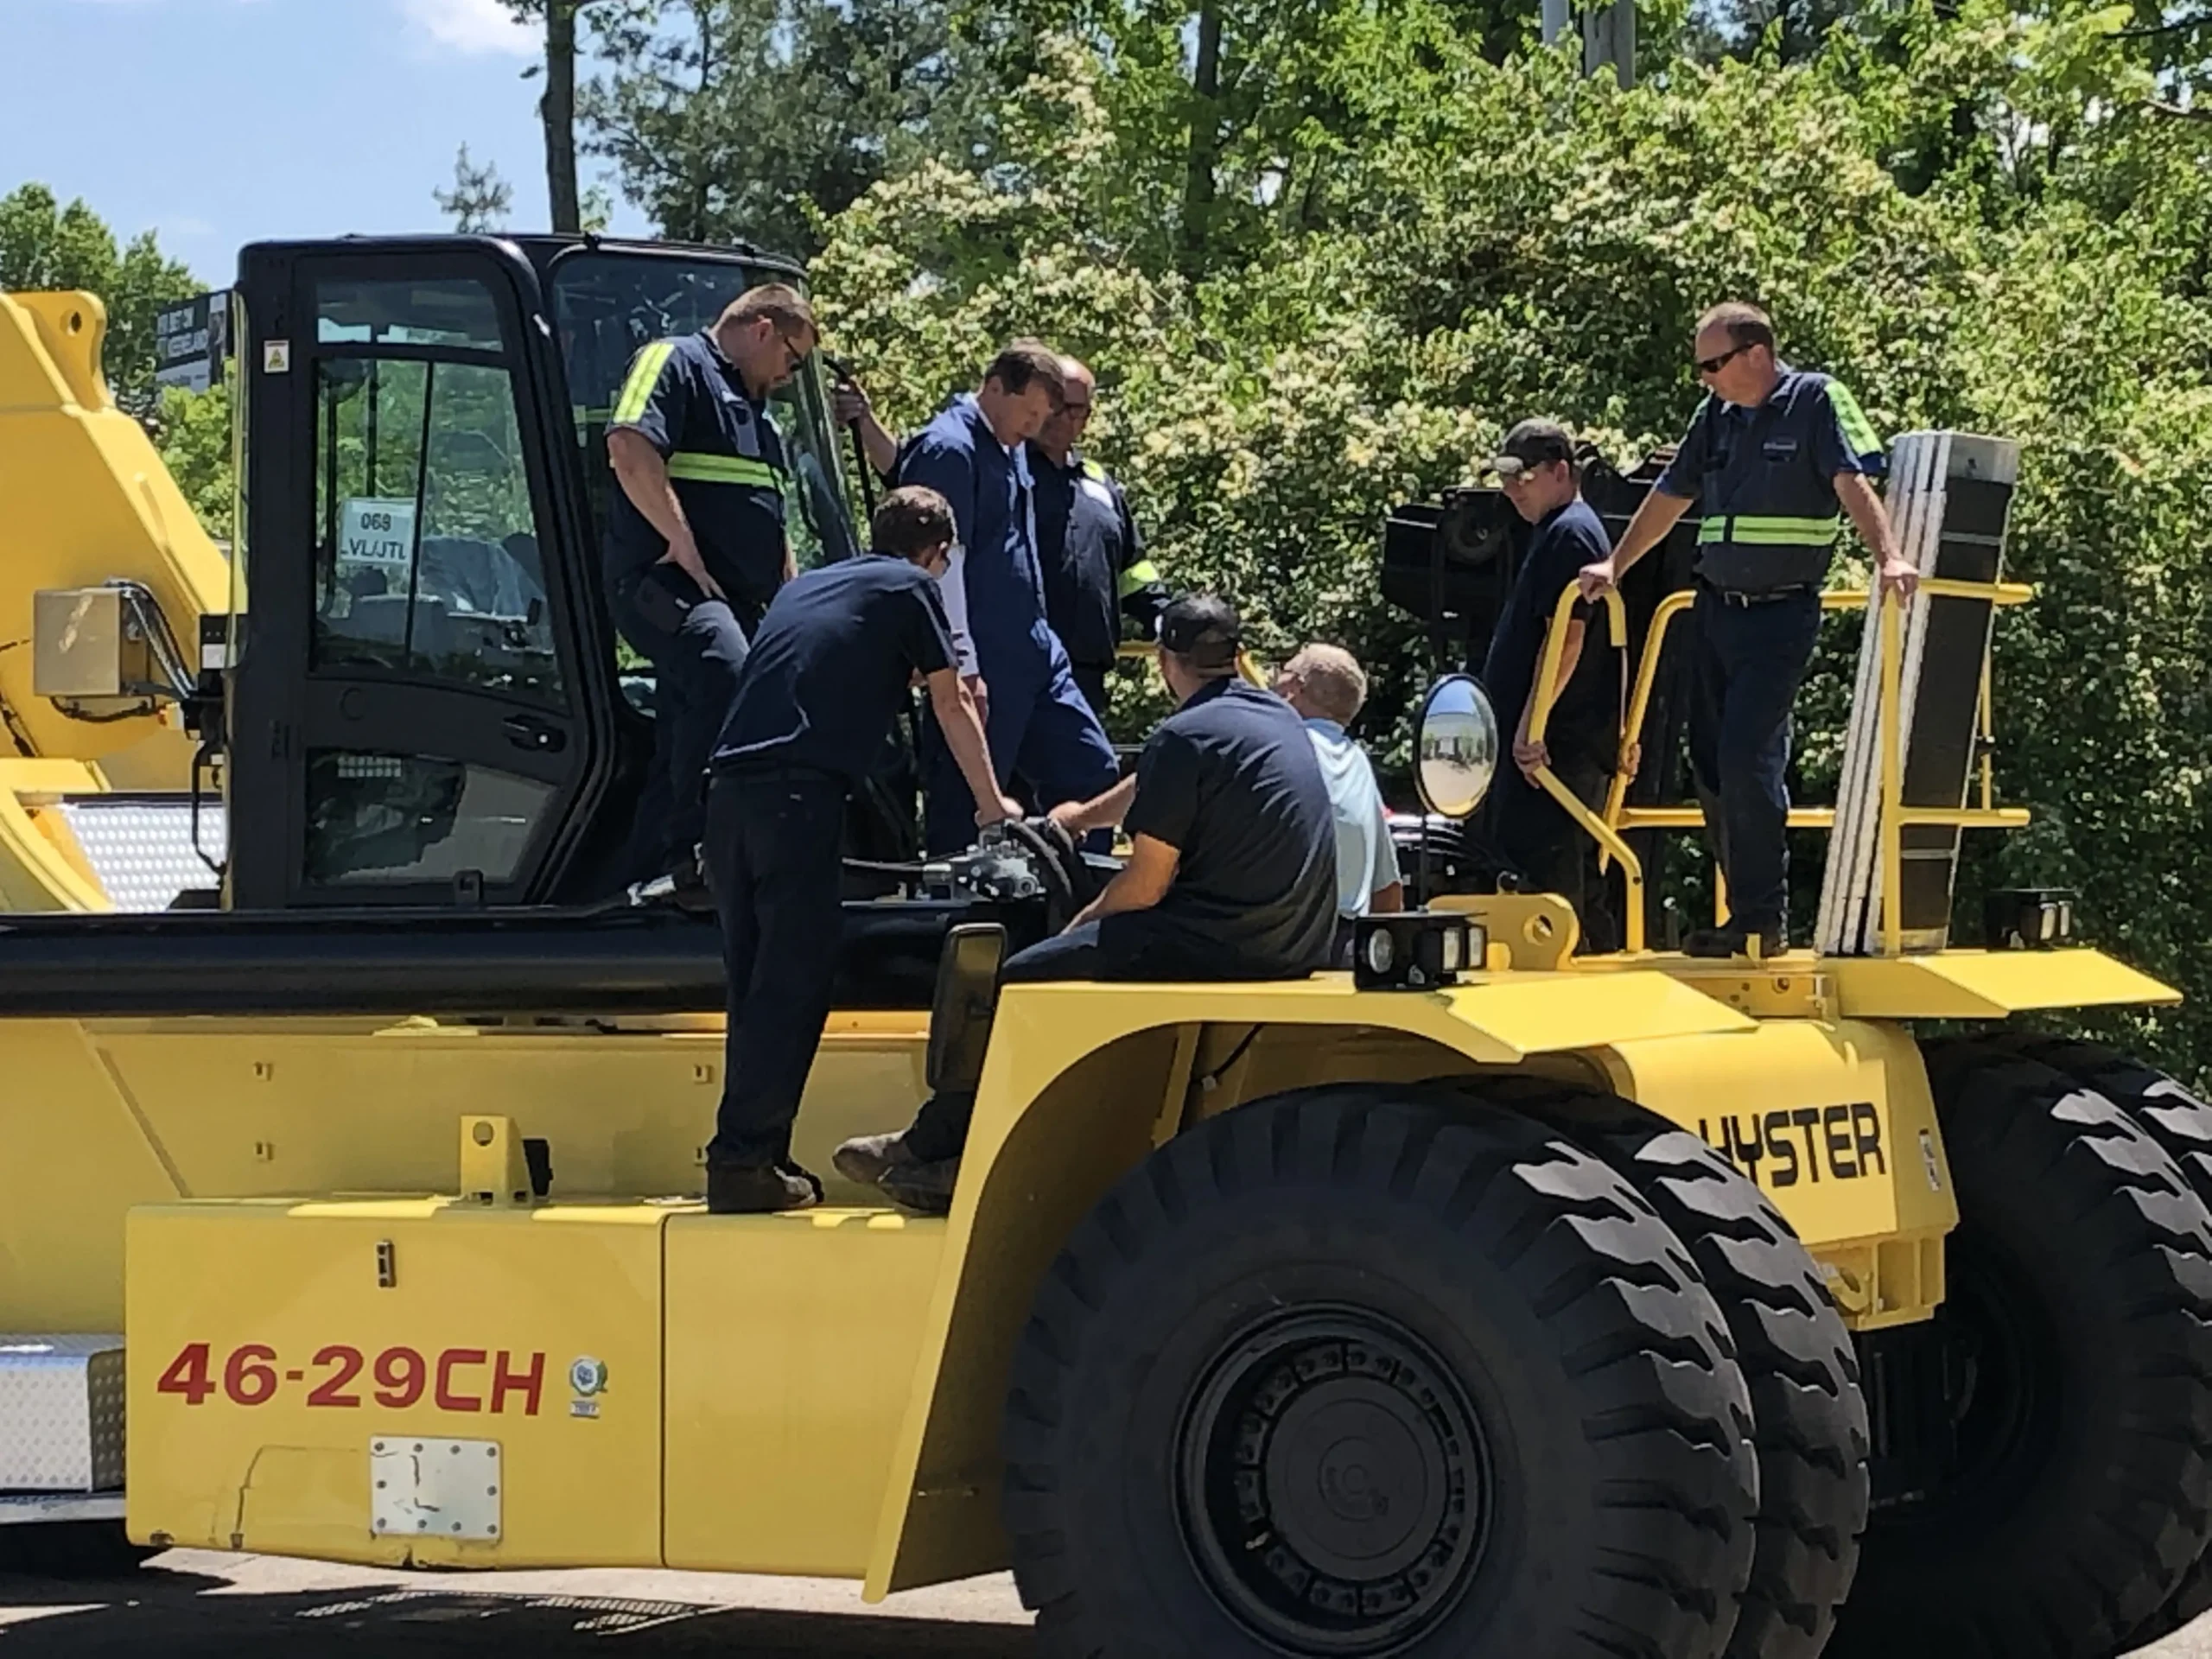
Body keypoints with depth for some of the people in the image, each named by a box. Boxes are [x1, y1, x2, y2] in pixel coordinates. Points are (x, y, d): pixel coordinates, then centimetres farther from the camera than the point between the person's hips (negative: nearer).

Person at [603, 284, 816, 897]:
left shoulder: (753, 408, 31)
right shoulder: (676, 364, 0)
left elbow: (773, 529, 36)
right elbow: (630, 449, -18)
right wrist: (684, 544, -19)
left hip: (736, 600, 10)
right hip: (665, 584, -10)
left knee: (681, 747, 9)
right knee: (726, 677, -32)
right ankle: (694, 854, -35)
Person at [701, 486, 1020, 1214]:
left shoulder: (806, 585, 27)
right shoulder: (911, 589, 10)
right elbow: (952, 706, 16)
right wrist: (992, 805, 29)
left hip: (729, 788, 7)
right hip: (801, 791, -7)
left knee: (757, 981, 12)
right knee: (792, 982, -5)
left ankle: (754, 1156, 14)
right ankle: (743, 1162, -9)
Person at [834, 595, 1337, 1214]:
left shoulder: (1186, 737, -13)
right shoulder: (1279, 718, 13)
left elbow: (1146, 886, -13)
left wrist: (1084, 923, 7)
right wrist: (1085, 815, 47)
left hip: (1223, 947, -9)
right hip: (1295, 947, 9)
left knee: (1017, 984, 3)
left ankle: (932, 1150, 14)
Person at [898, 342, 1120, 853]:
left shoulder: (1009, 451, 16)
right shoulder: (949, 449, -13)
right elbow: (944, 562, -18)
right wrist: (964, 667, -21)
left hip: (1035, 653, 10)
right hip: (987, 665, -10)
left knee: (1091, 771, 10)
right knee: (964, 805, -4)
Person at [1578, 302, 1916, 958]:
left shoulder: (1815, 401, -6)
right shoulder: (1715, 415, 13)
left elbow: (1854, 483, -18)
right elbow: (1670, 498, 22)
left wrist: (1889, 558, -32)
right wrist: (1614, 566, 23)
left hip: (1780, 614, -7)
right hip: (1716, 608, 7)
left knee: (1747, 758, -14)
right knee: (1710, 761, 6)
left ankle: (1763, 921, -7)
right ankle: (1747, 912, 15)